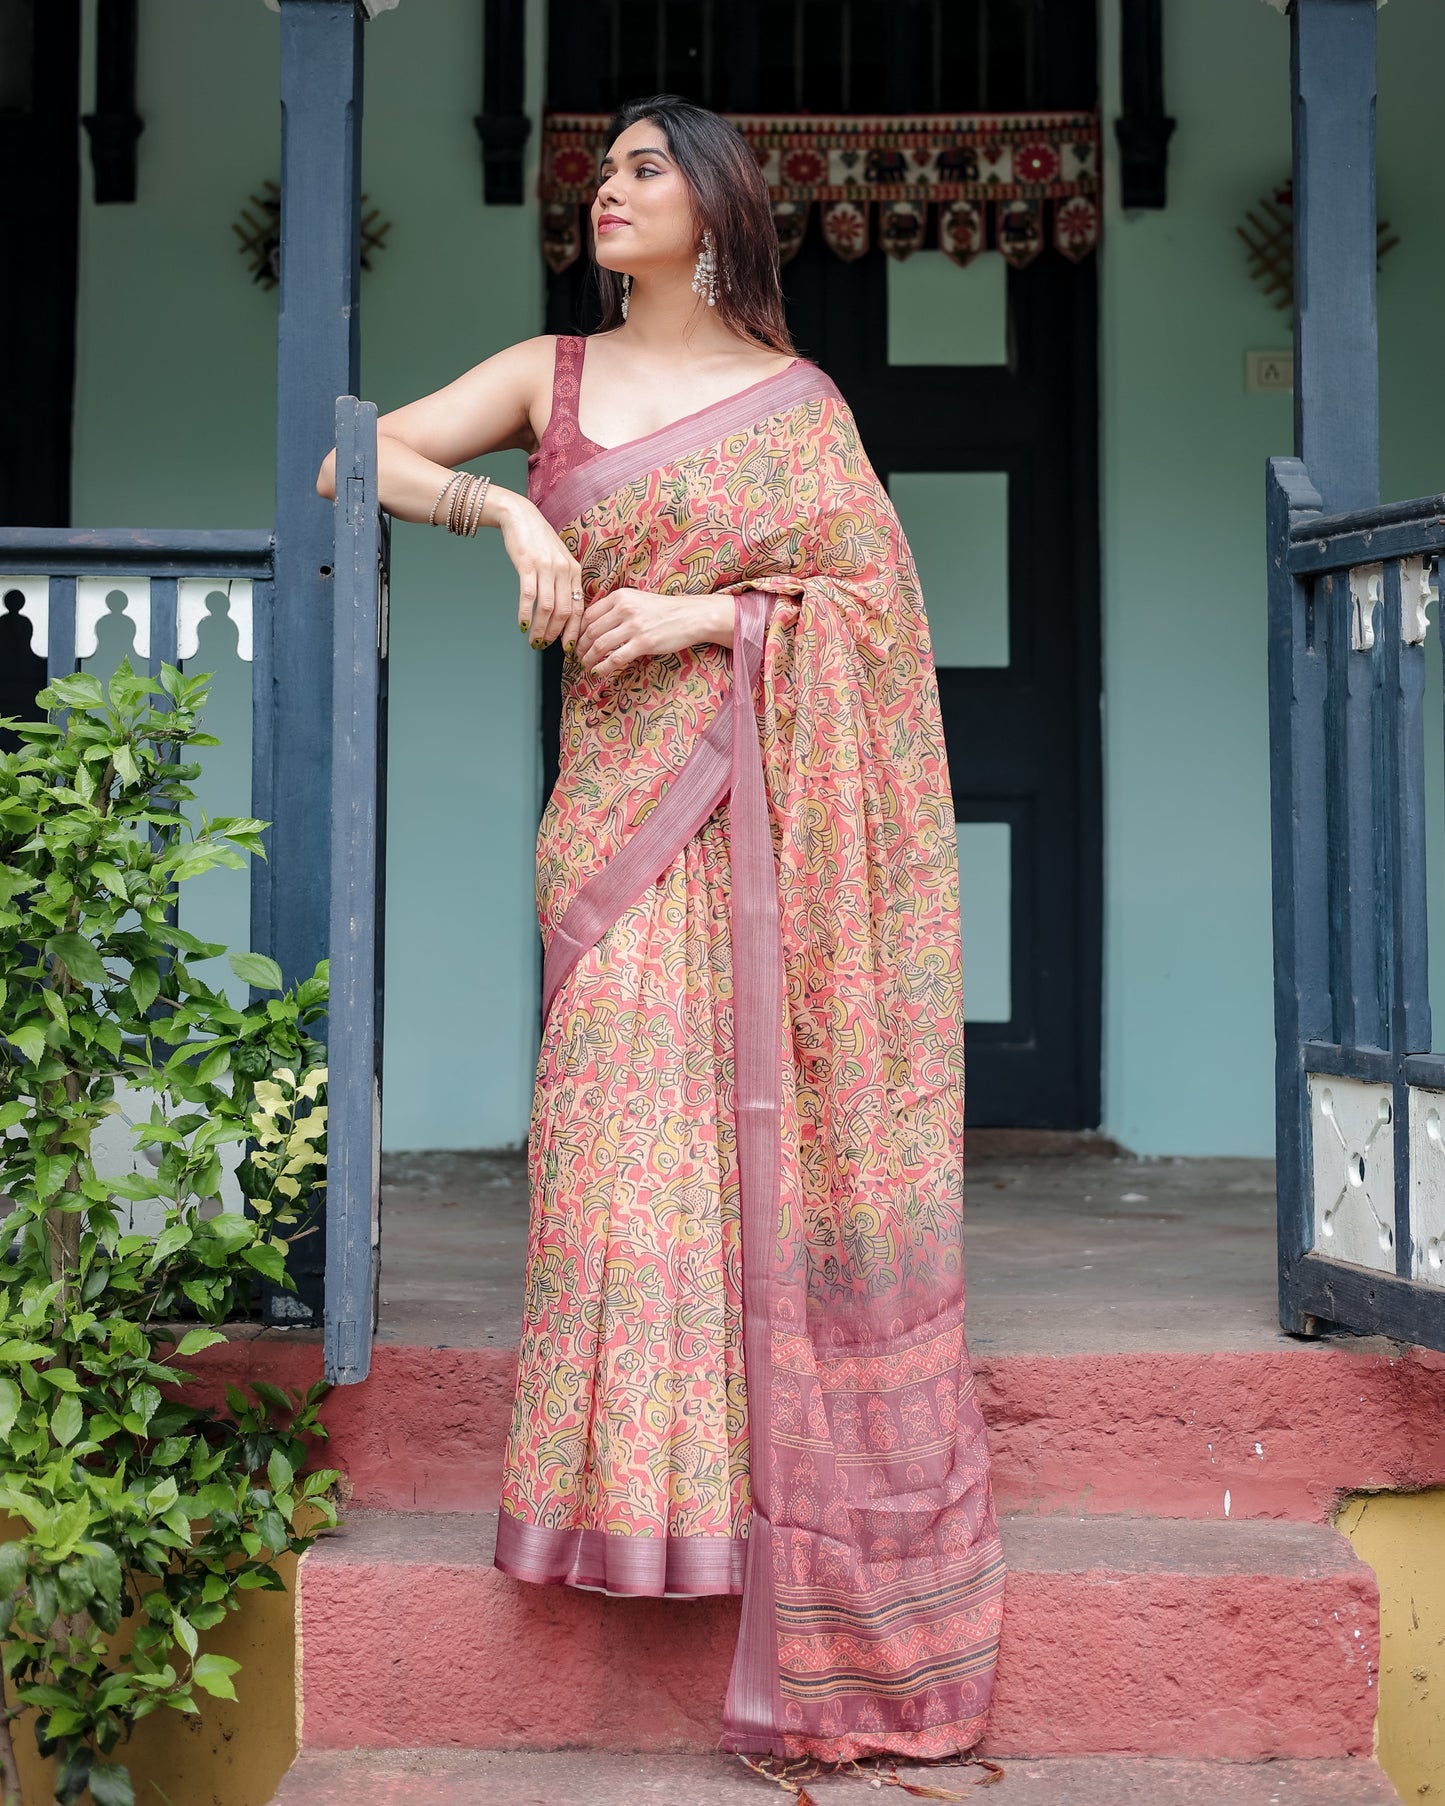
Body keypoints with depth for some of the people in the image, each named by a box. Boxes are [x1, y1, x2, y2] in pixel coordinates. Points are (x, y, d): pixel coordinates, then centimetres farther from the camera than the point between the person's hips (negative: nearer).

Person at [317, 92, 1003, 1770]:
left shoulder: (798, 398, 8)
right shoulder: (549, 374, 12)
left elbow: (876, 588, 1)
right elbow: (354, 458, 5)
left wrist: (701, 615, -12)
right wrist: (504, 511, -11)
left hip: (776, 818, -1)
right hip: (624, 808, 1)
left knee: (787, 1130, -2)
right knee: (631, 1122, -7)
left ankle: (808, 1495, 9)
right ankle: (652, 1470, 4)